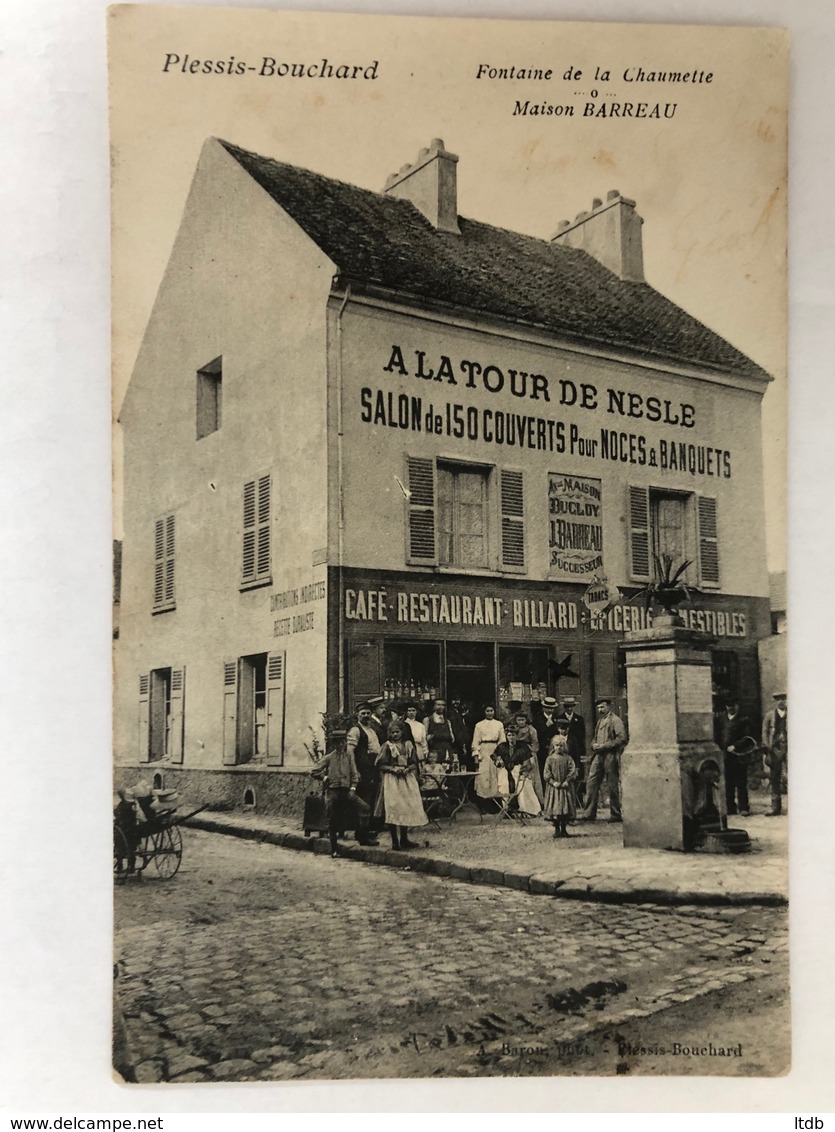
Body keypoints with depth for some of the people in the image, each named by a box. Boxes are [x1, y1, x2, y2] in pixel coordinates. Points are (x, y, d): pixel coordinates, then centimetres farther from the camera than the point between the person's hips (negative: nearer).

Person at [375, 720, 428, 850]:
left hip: (407, 780, 3)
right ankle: (394, 841, 0)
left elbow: (414, 764, 9)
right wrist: (393, 769, -16)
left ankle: (404, 839, 18)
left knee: (407, 809, 5)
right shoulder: (387, 746, 0)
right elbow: (381, 765, -2)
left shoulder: (408, 745, 8)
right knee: (393, 809, -7)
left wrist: (407, 769, -10)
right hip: (391, 781, -3)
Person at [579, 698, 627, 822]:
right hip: (599, 755, 7)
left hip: (610, 756, -7)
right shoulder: (600, 721, 19)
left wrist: (604, 745, -16)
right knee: (591, 784, 2)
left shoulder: (615, 720, -5)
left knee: (613, 786, 0)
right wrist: (594, 745, 4)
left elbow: (622, 739, -15)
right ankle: (589, 813, 5)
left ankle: (616, 815, 8)